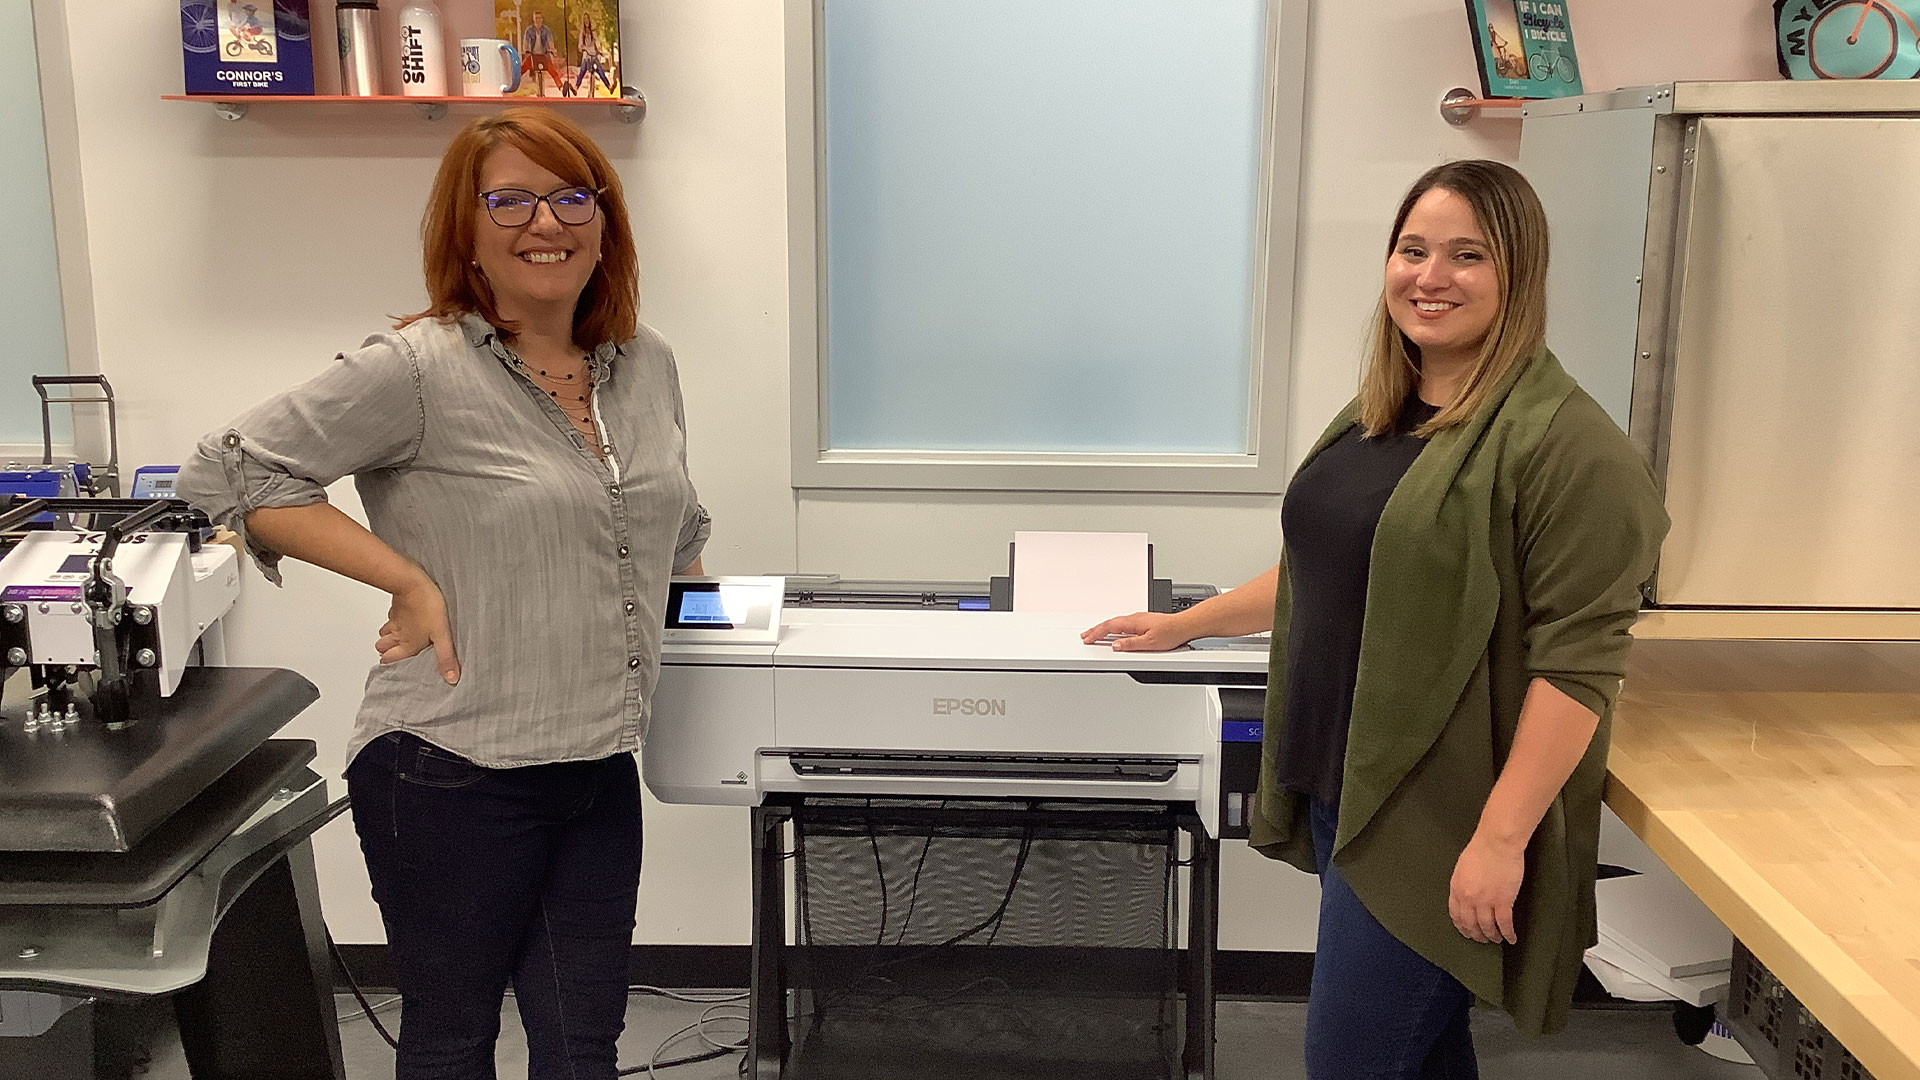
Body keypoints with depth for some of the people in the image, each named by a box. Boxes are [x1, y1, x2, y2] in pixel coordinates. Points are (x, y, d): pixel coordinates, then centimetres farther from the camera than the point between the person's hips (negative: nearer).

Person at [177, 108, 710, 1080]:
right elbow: (225, 471, -13)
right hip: (456, 777, -5)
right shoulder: (420, 371, -13)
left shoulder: (646, 364, 7)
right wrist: (409, 580, -16)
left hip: (600, 771, 5)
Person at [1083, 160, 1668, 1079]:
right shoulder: (1375, 416, 11)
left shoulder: (1560, 440, -15)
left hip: (1437, 822, -7)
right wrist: (1185, 625, 25)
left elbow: (1578, 662, -18)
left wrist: (1501, 839, -21)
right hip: (1344, 791, 8)